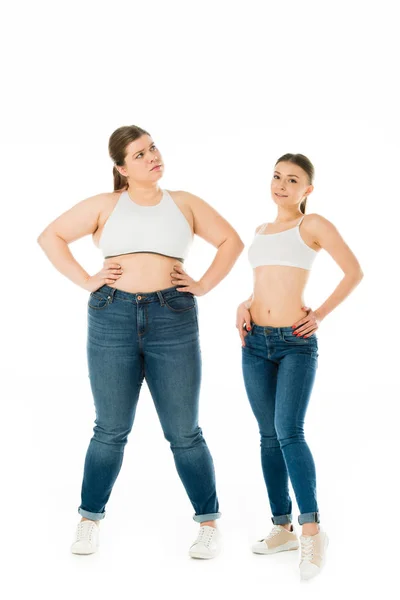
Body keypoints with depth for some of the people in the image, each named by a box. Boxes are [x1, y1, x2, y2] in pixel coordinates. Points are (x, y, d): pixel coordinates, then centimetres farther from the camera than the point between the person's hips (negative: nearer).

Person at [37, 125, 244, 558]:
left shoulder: (184, 204, 12)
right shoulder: (105, 205, 8)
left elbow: (231, 241, 17)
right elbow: (50, 236, 9)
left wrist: (204, 285, 6)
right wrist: (85, 281, 1)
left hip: (173, 319, 0)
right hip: (112, 317, 0)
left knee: (184, 432, 3)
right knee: (111, 430, 6)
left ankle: (208, 522, 15)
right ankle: (90, 519, 22)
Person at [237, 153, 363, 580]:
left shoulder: (313, 225, -1)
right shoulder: (262, 230, 16)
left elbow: (354, 272, -3)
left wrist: (320, 314, -6)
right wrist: (243, 307, 7)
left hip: (296, 342, -6)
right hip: (256, 342, 6)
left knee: (289, 432, -19)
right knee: (269, 436, 7)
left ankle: (312, 530, -14)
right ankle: (283, 527, 15)